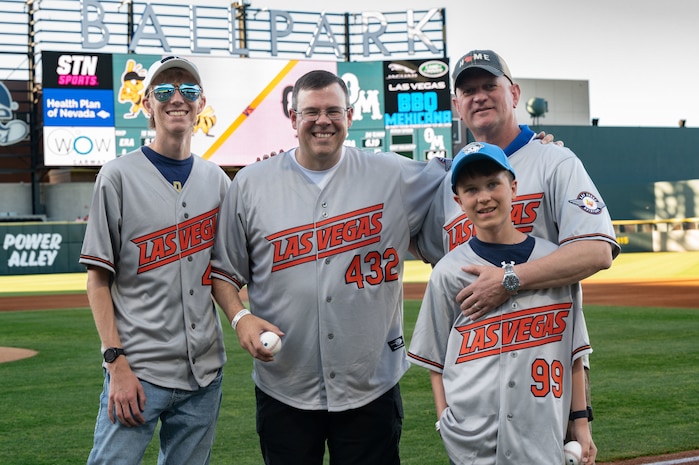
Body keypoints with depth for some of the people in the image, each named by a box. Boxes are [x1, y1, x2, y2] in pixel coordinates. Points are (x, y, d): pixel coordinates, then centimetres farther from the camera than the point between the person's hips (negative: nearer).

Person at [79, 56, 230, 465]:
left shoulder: (217, 181, 11)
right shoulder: (119, 177, -2)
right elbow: (99, 280, -4)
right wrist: (117, 362, -13)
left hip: (205, 371, 4)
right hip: (138, 369, -4)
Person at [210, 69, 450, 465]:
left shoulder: (395, 176, 2)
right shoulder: (251, 184, 2)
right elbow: (224, 270, 7)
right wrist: (240, 317, -9)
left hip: (372, 388, 0)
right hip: (284, 388, 0)